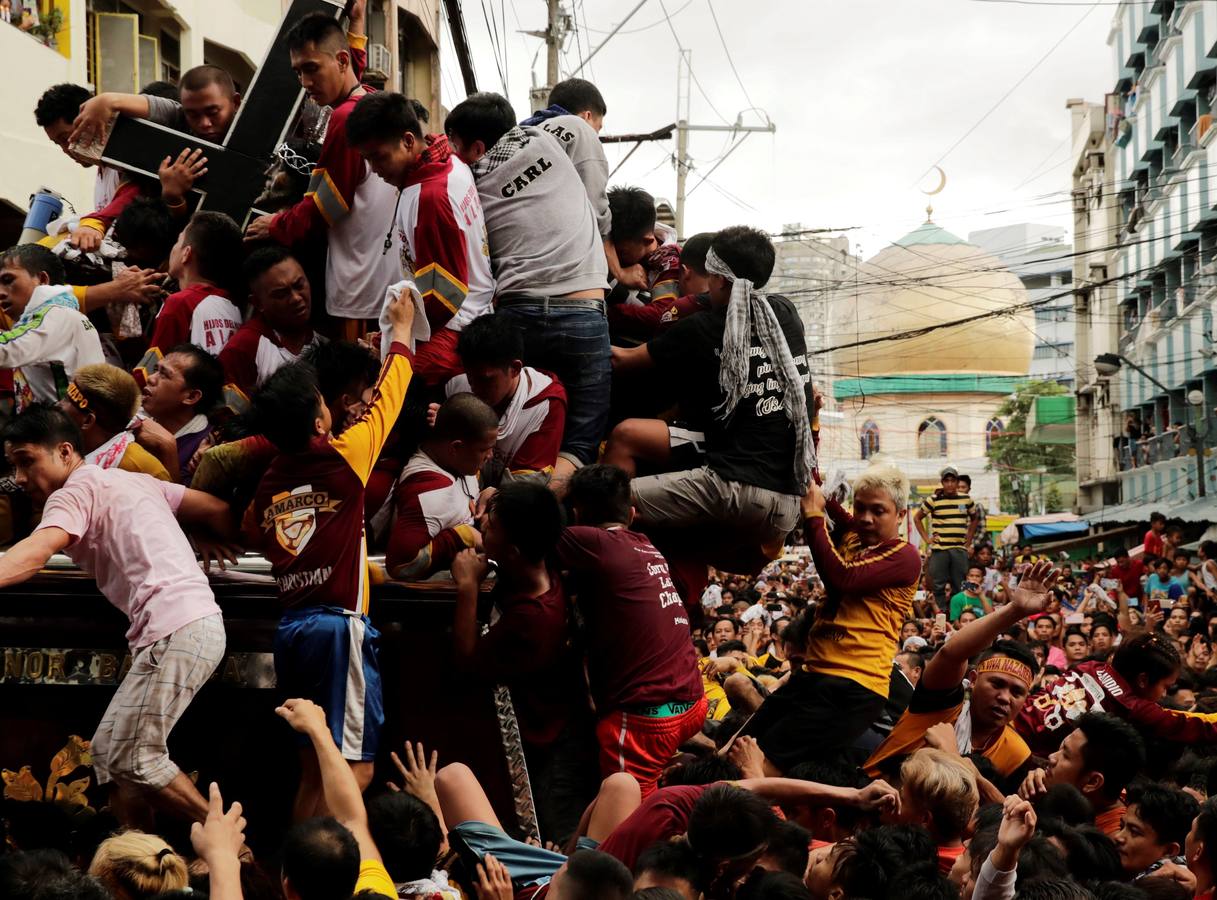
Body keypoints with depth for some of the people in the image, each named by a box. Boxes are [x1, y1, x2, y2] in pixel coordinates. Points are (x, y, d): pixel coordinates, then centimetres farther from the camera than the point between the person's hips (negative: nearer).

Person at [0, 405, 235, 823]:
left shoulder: (74, 492, -3)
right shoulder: (133, 480, 23)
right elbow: (218, 511, 22)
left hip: (174, 629, -10)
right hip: (198, 620, 10)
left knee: (134, 759, -5)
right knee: (108, 751, 11)